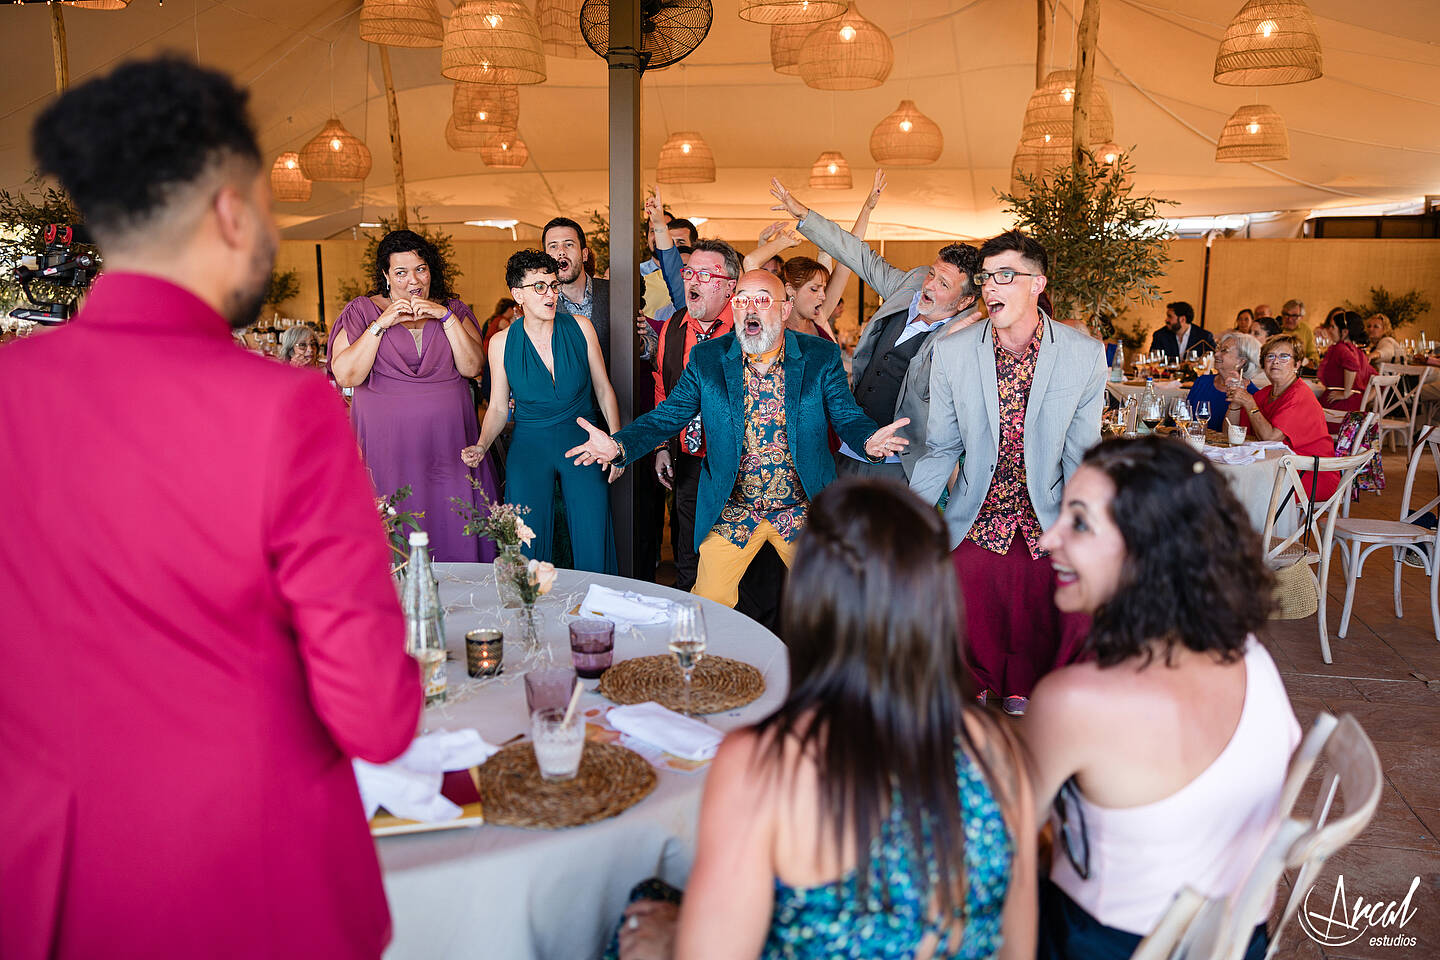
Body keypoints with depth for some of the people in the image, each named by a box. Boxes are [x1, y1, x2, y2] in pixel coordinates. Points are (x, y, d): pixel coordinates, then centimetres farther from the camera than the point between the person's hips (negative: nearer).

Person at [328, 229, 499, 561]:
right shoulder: (362, 310, 5)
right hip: (389, 443, -2)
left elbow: (473, 367, -2)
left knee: (455, 528, 1)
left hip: (449, 440, 2)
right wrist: (380, 324, -10)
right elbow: (345, 375, -6)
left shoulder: (453, 310, 11)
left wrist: (447, 317, -10)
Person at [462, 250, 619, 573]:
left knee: (592, 547, -8)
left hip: (581, 441, 0)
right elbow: (499, 407, 7)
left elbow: (604, 390, 6)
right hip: (530, 444, 0)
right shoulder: (502, 342, 0)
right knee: (529, 547, -9)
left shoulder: (580, 328, 0)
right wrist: (481, 446, -10)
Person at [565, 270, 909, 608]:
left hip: (804, 512, 0)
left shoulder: (822, 357, -3)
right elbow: (666, 417, -2)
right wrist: (618, 446, -21)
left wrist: (868, 440, -30)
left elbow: (848, 417, -6)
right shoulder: (705, 359, -2)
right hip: (730, 512, 0)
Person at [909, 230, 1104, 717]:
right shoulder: (951, 352, -3)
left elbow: (1081, 454, 0)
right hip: (977, 521, 0)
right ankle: (974, 691, 20)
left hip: (1048, 519, 0)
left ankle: (1023, 694, 22)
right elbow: (941, 448, 3)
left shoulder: (1086, 354, -5)